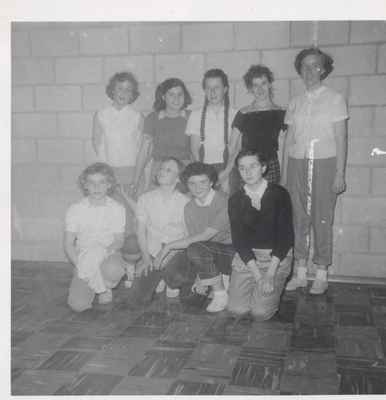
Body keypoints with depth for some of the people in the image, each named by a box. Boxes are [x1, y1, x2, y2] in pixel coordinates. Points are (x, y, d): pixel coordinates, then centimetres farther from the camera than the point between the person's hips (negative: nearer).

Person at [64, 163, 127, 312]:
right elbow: (68, 244, -1)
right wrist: (79, 265, -17)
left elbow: (119, 240, 0)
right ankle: (102, 288, 15)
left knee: (114, 270, -38)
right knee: (78, 304, -20)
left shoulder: (117, 209, -1)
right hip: (83, 259, 0)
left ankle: (105, 285, 1)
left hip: (109, 256, 0)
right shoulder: (75, 210, -2)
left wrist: (106, 250, -22)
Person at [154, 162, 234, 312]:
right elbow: (192, 238, 2)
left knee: (195, 248, -33)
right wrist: (199, 277, -10)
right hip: (208, 256, 7)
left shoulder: (225, 202, -18)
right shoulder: (189, 208, 5)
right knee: (171, 273, -15)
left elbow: (205, 236, -24)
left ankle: (220, 293, -13)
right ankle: (218, 279, 6)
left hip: (230, 252, -7)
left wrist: (169, 246, -19)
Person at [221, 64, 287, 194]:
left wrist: (283, 178, -2)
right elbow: (233, 148, 5)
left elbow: (281, 149, 4)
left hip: (271, 169, 0)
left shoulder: (280, 114, 7)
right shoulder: (243, 114, 7)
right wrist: (226, 171, -10)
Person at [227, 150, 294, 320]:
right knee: (237, 309, -9)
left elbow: (286, 236, -11)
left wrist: (270, 274, -19)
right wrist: (257, 275, -17)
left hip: (277, 256, -3)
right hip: (246, 256, 3)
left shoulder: (279, 194, -7)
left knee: (260, 312, -16)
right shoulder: (235, 200, 0)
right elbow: (238, 240, -6)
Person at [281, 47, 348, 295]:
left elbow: (341, 139, -1)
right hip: (297, 164, 3)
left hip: (324, 163, -3)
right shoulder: (295, 103, 12)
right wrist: (284, 175, 7)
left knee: (323, 221, -3)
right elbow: (289, 140, 12)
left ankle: (321, 275, 7)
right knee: (299, 220, 2)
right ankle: (300, 273, 11)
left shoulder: (335, 99, 3)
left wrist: (340, 173, -8)